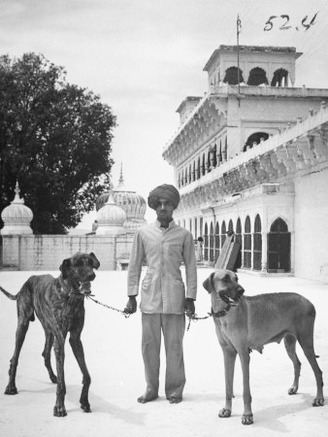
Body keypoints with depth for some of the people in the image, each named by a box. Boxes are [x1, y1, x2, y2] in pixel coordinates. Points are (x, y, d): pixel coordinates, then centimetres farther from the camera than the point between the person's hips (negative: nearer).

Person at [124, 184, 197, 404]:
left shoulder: (184, 235, 3)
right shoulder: (144, 232, 6)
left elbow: (191, 268, 6)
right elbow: (135, 265, 10)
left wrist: (190, 297, 1)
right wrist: (131, 295, 6)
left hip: (174, 298, -1)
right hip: (149, 297, 2)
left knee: (174, 345, 3)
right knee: (149, 344, 6)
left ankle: (174, 389, 17)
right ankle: (151, 388, 21)